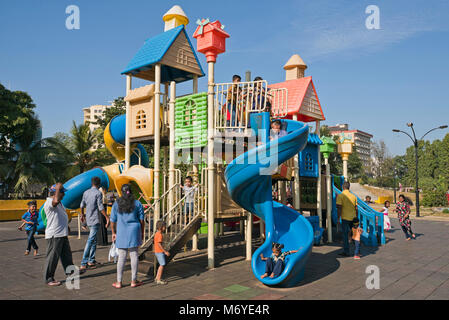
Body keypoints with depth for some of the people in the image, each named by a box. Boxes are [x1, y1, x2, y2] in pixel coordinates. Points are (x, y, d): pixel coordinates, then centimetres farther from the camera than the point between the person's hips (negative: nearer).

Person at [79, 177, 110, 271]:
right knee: (90, 241, -8)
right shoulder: (98, 193, -10)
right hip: (95, 220, -8)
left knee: (94, 240, 17)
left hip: (88, 220, 8)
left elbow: (82, 205, 19)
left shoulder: (86, 192, 10)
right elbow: (100, 207, -15)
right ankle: (83, 263, -11)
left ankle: (91, 260, 20)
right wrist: (107, 218, -12)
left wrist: (82, 215, 35)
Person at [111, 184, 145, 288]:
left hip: (121, 232, 1)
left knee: (121, 257, 7)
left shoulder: (117, 204, 0)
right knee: (134, 255, 6)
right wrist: (142, 233, 10)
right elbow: (141, 220, 0)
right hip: (134, 231, -1)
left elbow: (113, 220, 3)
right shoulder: (137, 203, -1)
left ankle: (119, 282, 13)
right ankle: (133, 281, 12)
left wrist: (114, 233, 14)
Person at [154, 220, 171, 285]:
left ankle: (157, 278, 25)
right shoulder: (160, 235, -19)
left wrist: (165, 251, 22)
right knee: (162, 265, -5)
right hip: (160, 252, -10)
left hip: (157, 252, 10)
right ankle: (159, 280, -2)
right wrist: (165, 252, -22)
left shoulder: (157, 234, 12)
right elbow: (159, 244, -24)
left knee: (161, 265, 18)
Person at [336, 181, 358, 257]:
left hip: (345, 218, -5)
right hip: (353, 218, 5)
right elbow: (356, 208, 11)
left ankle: (346, 252, 5)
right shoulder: (353, 196, 8)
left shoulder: (340, 196, -8)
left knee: (346, 235, 2)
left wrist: (338, 218, -9)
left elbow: (339, 208, -13)